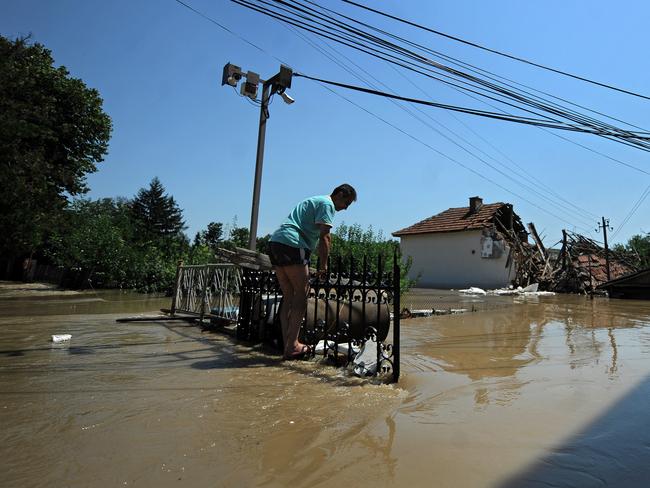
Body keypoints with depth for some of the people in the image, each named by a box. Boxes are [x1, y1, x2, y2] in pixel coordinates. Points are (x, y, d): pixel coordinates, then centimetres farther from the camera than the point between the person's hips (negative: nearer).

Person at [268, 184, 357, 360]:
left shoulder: (315, 201, 30)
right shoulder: (327, 203, 1)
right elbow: (324, 237, -9)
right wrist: (324, 266, -3)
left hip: (275, 242, 10)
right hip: (291, 245, -10)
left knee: (288, 296, 10)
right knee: (301, 295, -4)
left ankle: (288, 344, 11)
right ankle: (292, 347, -3)